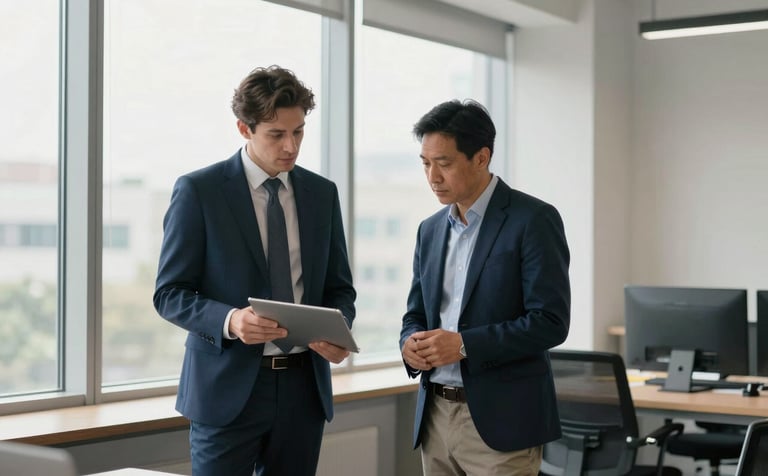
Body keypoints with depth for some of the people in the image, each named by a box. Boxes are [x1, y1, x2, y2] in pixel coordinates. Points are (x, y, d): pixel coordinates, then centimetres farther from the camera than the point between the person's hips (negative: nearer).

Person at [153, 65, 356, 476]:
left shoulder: (322, 193, 9)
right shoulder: (198, 191, -5)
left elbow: (339, 287, 13)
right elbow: (170, 293, -5)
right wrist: (229, 320, -24)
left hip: (303, 385, 4)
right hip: (229, 387, -4)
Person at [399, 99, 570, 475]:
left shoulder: (533, 219, -8)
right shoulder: (431, 229, 12)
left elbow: (551, 321, -14)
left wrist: (464, 345, -20)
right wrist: (411, 343, -5)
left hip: (501, 419, -6)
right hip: (435, 416, 6)